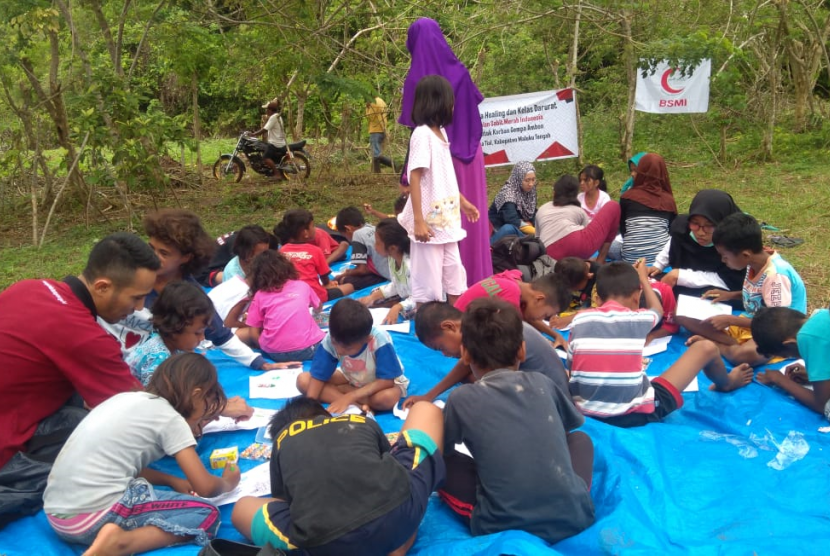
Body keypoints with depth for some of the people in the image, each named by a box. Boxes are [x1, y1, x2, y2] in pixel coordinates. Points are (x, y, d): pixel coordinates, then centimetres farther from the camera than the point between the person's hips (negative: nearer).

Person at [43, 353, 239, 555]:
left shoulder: (126, 399, 17)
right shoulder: (170, 418, -4)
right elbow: (205, 487, -4)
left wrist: (171, 480, 19)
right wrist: (227, 483, 17)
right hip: (95, 516, -9)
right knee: (206, 515, -1)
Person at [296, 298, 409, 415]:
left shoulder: (380, 340, -35)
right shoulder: (330, 340, -25)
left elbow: (387, 381, -30)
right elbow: (318, 377, -17)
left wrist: (348, 397, -35)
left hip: (381, 383, -4)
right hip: (352, 379, 4)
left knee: (389, 397, -40)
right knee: (303, 380, -17)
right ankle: (357, 406, -25)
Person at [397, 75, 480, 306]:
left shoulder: (441, 133, 13)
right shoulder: (422, 133, -12)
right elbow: (414, 177, -18)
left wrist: (463, 202, 29)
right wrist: (418, 220, -23)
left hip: (446, 220, 9)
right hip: (429, 222, -9)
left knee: (455, 276, 14)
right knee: (428, 281, -2)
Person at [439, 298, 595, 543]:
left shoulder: (462, 398, -3)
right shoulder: (542, 383, 6)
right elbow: (574, 423, 27)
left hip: (503, 527, -3)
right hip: (574, 517, 3)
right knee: (580, 438, 27)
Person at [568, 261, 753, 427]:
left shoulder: (580, 319, -1)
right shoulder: (638, 318, -4)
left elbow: (571, 368, 6)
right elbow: (658, 310, 22)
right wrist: (643, 278, 38)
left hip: (586, 411, 3)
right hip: (637, 414, -2)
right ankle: (725, 384, 46)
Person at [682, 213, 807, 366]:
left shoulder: (775, 275, -26)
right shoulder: (755, 262, -3)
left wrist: (731, 320, -18)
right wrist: (731, 295, 3)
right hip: (750, 324, 8)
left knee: (743, 354, -44)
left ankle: (713, 344, -13)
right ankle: (735, 344, -19)